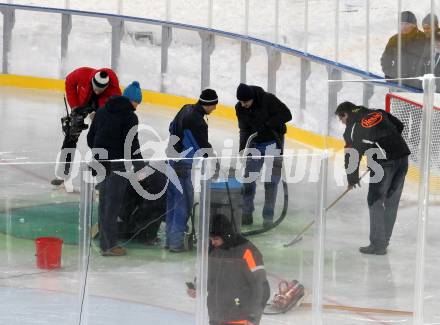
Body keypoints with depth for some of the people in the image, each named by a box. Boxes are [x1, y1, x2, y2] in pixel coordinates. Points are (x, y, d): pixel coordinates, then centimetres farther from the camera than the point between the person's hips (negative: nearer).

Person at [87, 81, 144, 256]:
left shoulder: (102, 111, 9)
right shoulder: (129, 117, -12)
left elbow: (90, 137, 15)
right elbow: (131, 144, -15)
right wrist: (140, 165, -4)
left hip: (101, 162, 7)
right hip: (117, 165, -7)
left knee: (104, 201, 15)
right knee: (113, 204, -3)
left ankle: (104, 242, 22)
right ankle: (109, 245, 1)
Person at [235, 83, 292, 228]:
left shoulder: (268, 100, -23)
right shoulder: (240, 108, -7)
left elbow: (286, 115, -22)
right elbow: (244, 129, -1)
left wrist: (266, 125, -29)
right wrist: (242, 147, -15)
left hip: (273, 142, -4)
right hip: (255, 145, 4)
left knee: (271, 181, -4)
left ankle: (268, 216, 2)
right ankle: (246, 214, 11)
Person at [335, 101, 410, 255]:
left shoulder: (351, 130, 3)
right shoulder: (378, 113, 17)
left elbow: (351, 156, 8)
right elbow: (399, 126, 22)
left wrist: (352, 180, 22)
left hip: (385, 163, -6)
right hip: (402, 155, 7)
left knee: (375, 201, 4)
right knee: (391, 201, 14)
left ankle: (378, 244, 4)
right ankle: (384, 239, 24)